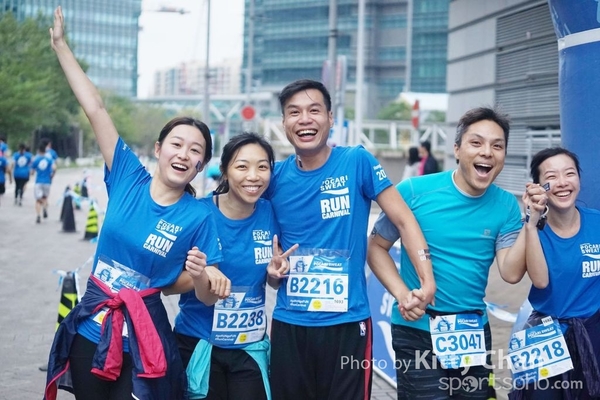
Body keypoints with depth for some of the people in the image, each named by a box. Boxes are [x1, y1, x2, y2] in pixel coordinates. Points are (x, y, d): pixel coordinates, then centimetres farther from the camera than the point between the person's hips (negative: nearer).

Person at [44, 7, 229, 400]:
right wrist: (61, 45, -1)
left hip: (141, 338, -3)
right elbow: (96, 108, -4)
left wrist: (201, 274, -28)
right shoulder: (128, 178, -5)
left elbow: (207, 295, -5)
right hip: (90, 328, 3)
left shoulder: (199, 216, -10)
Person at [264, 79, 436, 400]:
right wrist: (272, 268, -6)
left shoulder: (357, 162, -6)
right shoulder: (275, 177, 2)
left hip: (347, 322, -3)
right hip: (289, 323, 3)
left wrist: (427, 281, -15)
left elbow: (403, 220, -5)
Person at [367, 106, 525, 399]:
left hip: (474, 331, 4)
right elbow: (376, 247, -4)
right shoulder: (415, 191, -12)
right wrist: (402, 294, -18)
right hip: (417, 330, -3)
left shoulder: (506, 205, -3)